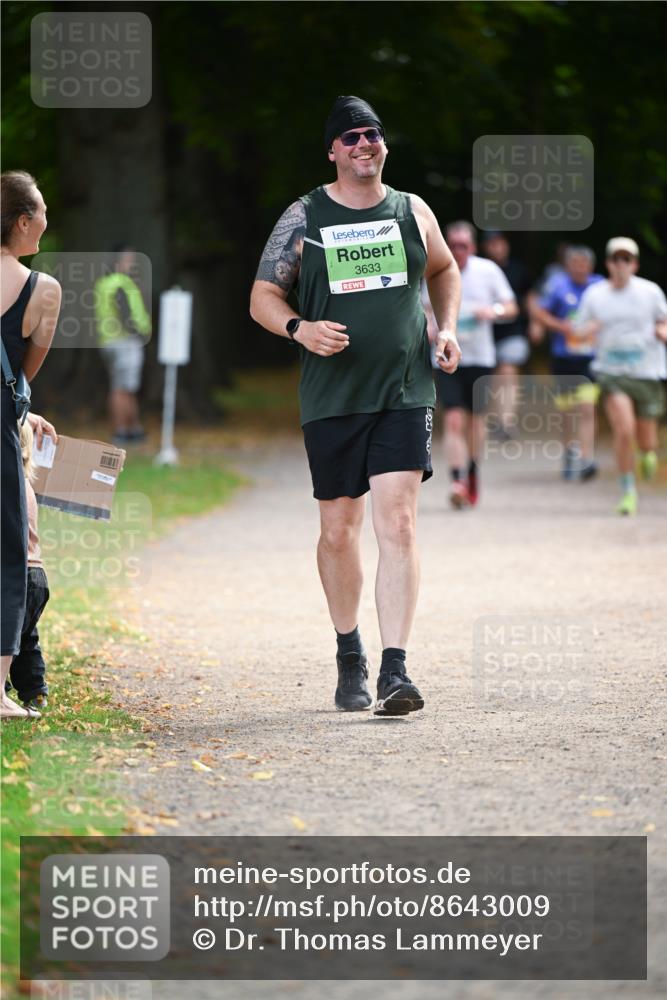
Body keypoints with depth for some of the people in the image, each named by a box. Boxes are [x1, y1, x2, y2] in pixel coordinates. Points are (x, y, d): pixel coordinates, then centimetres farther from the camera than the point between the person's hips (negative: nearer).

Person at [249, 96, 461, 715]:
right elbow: (262, 298, 3)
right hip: (331, 400, 0)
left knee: (397, 524, -13)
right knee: (338, 532, 8)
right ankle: (349, 654, 31)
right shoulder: (304, 219, 2)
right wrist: (300, 328, -17)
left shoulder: (412, 212, 7)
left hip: (404, 394, 0)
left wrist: (447, 328, 9)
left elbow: (444, 270, 25)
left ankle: (394, 670, -17)